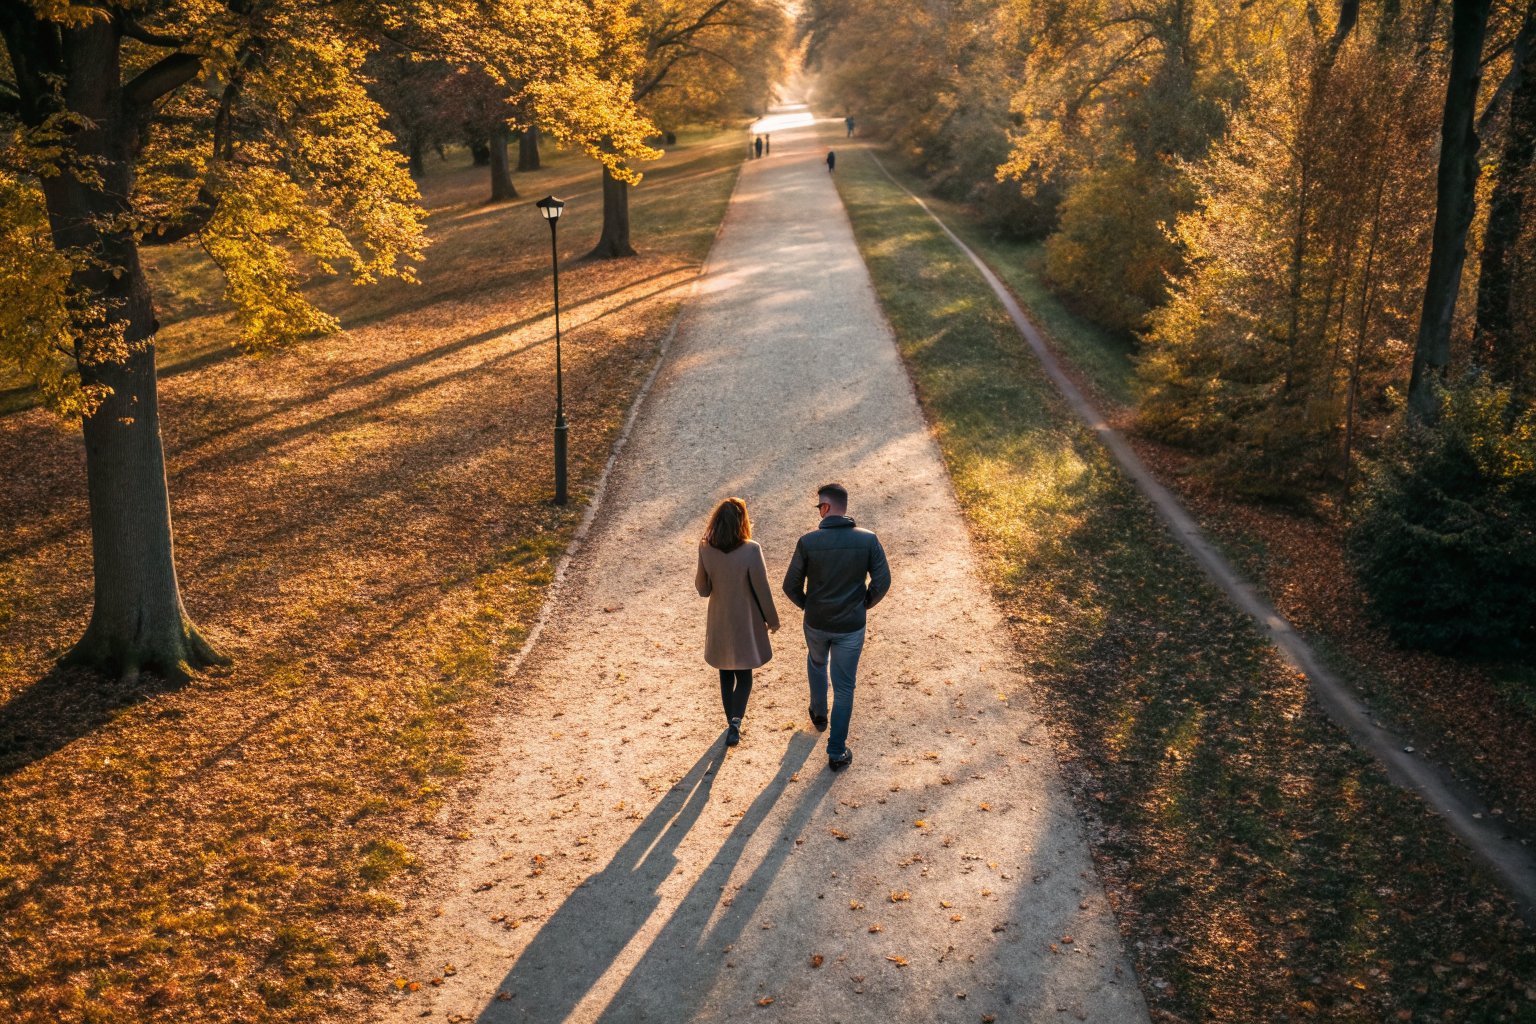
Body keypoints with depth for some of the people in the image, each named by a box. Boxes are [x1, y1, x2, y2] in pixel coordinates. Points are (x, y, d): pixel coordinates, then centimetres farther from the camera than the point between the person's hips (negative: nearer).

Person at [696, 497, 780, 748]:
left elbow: (703, 589, -6)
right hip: (746, 622, -3)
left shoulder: (705, 549, -15)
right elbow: (762, 590, -15)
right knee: (744, 675, 14)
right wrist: (772, 619, -1)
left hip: (719, 622, 3)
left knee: (726, 673, 21)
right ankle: (736, 720, -3)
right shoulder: (751, 550, -25)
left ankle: (732, 720, 35)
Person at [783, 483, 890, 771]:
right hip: (851, 627, -1)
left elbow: (791, 585, -9)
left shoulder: (808, 542, -16)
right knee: (843, 687, 11)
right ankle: (837, 752, 15)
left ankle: (819, 714, 53)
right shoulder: (868, 540, -14)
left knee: (816, 663, 33)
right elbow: (882, 581, -10)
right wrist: (865, 604, 8)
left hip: (816, 623, 1)